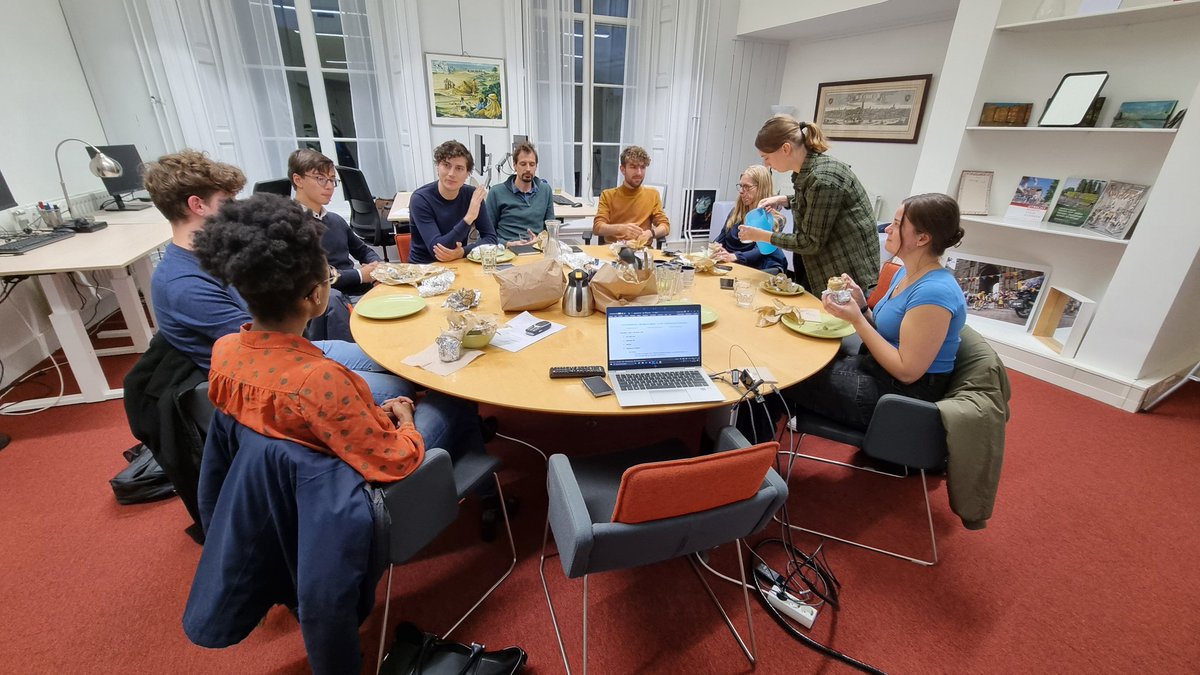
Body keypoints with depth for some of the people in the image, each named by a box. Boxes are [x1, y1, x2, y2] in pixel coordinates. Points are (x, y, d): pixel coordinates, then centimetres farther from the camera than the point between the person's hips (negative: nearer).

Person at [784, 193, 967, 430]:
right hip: (874, 367, 9)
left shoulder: (934, 292, -24)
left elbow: (907, 371, -24)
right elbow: (886, 333, 9)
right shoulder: (906, 273, 5)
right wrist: (861, 306, -7)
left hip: (901, 393, -9)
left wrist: (857, 320, -23)